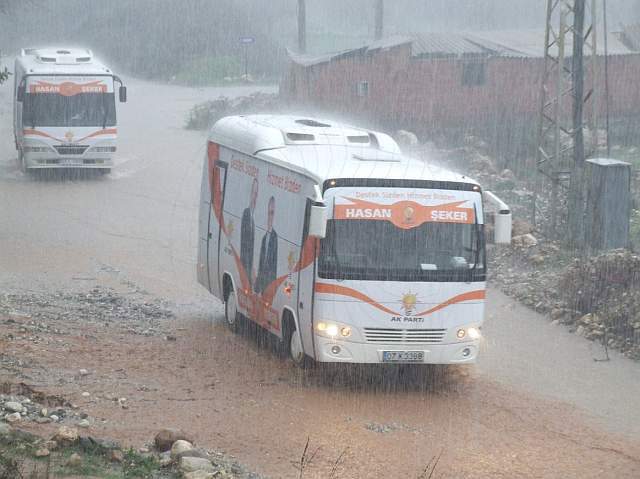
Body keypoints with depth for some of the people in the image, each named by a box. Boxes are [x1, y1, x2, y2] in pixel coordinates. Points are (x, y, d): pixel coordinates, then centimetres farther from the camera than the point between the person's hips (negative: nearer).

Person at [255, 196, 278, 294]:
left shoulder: (275, 237, -10)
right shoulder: (264, 238, 15)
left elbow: (275, 260, -14)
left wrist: (274, 277, -17)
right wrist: (258, 277, 17)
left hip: (270, 275, -8)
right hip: (262, 277, 8)